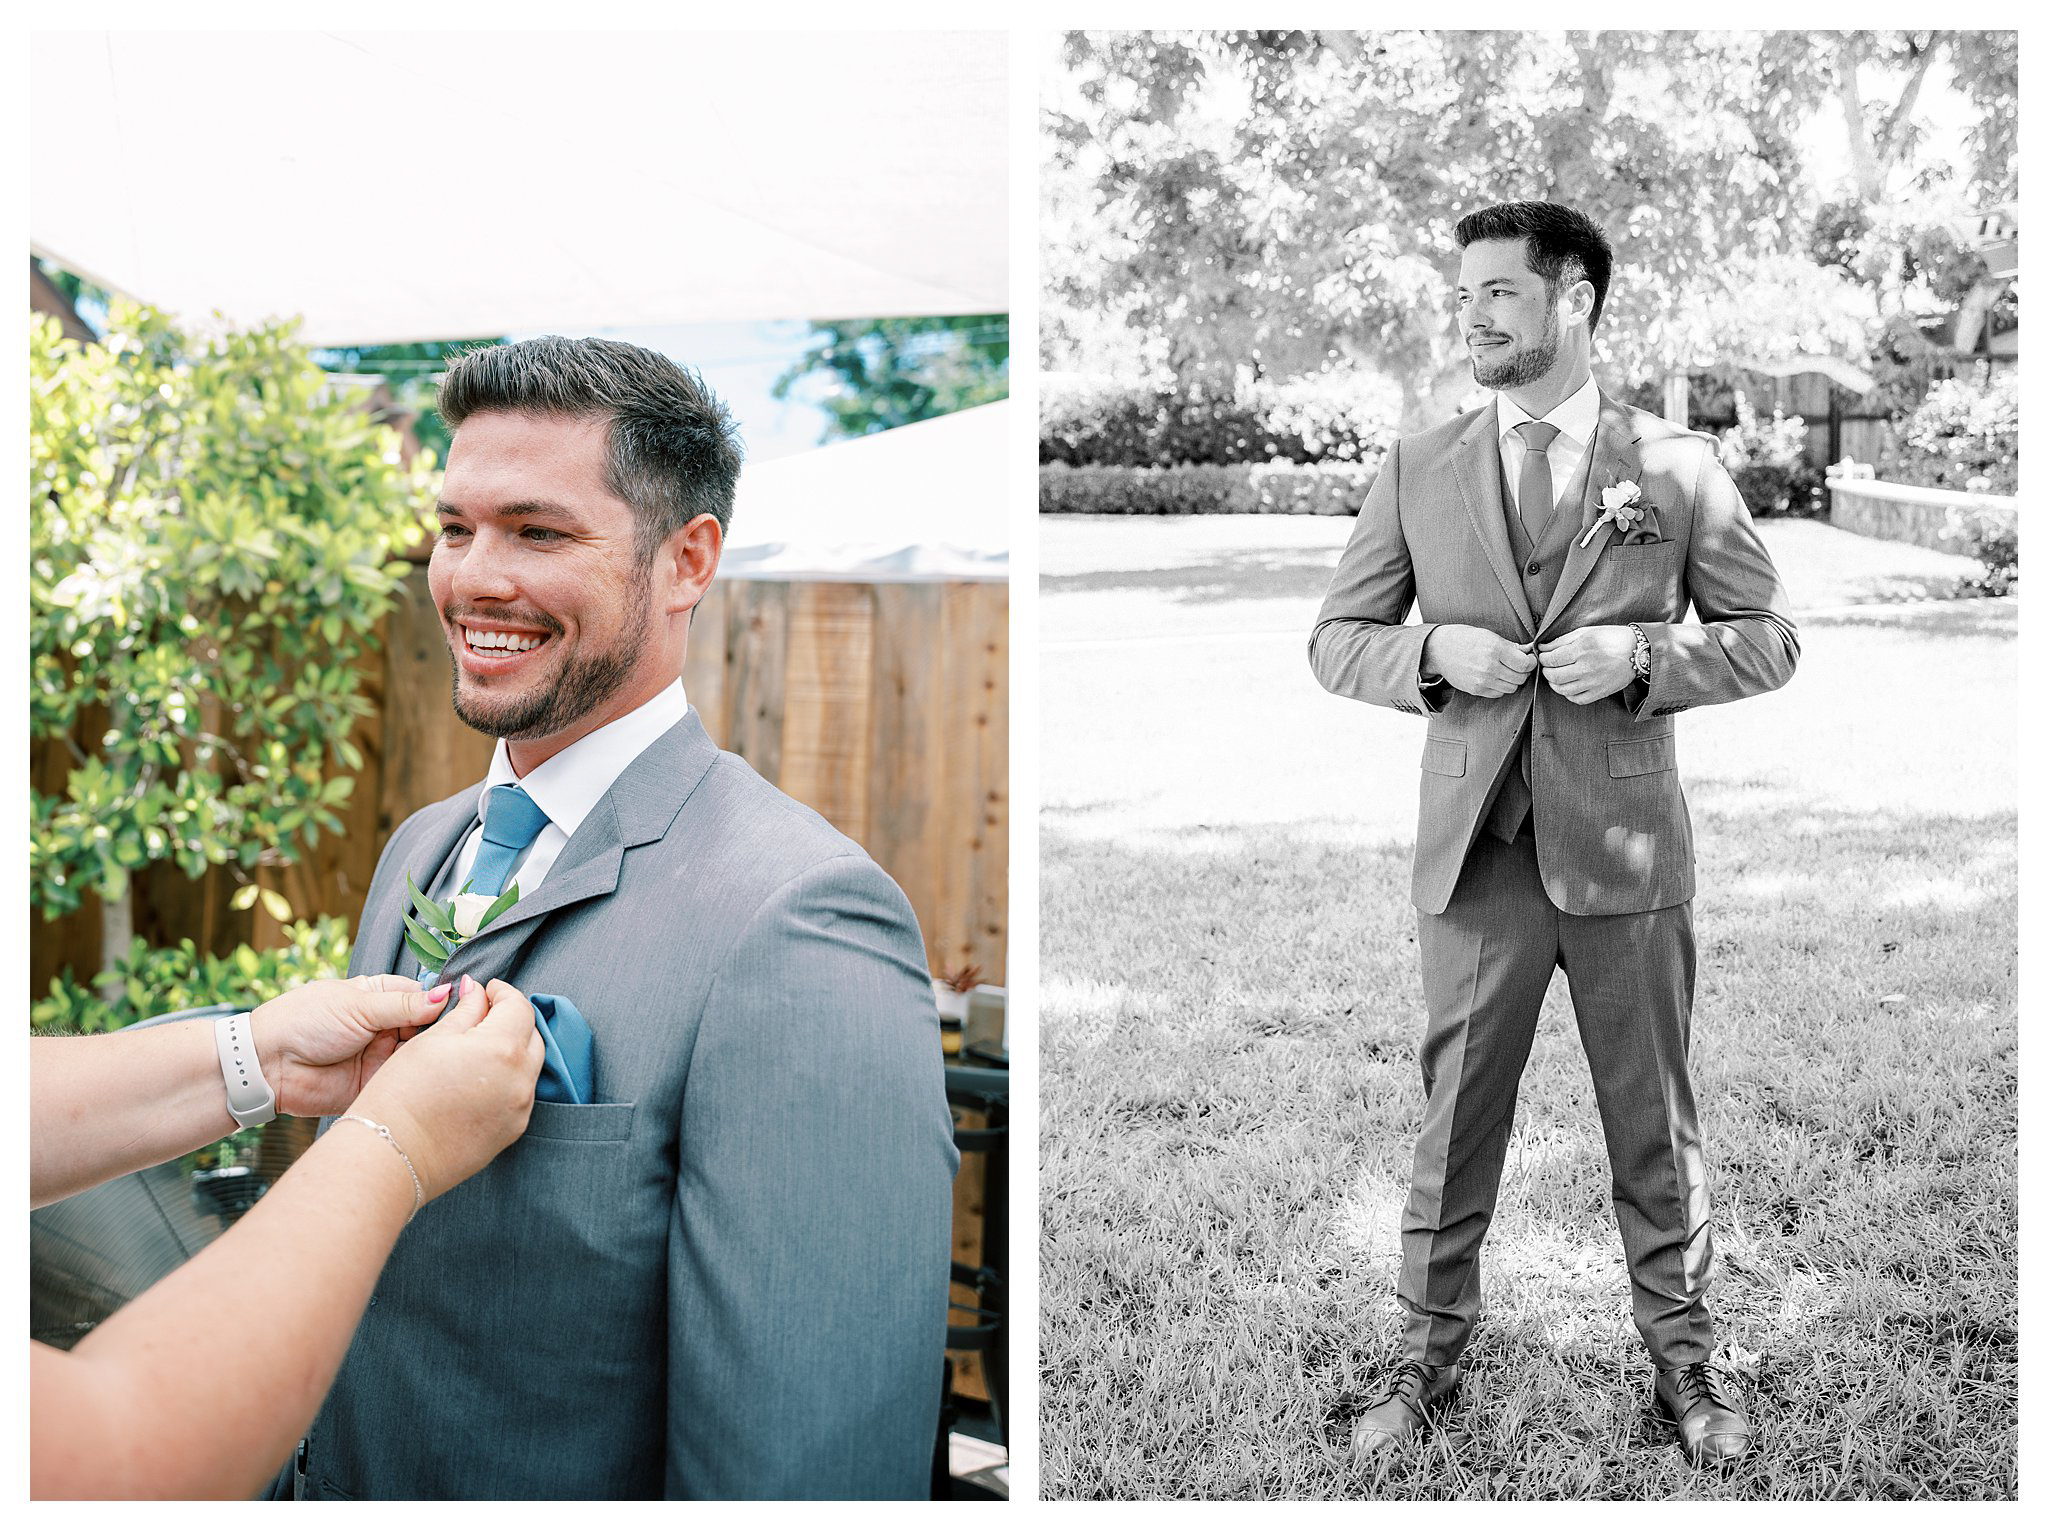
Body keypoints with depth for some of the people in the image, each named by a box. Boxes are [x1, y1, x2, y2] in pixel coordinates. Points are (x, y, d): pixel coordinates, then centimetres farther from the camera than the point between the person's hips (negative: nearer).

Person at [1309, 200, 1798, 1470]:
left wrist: (1640, 658, -12)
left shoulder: (1677, 466, 2)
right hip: (1475, 846, 1)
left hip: (1627, 845, -1)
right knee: (1454, 1121, 9)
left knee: (1656, 1125, 11)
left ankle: (1684, 1355, 29)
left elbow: (1769, 639, 5)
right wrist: (1434, 656, -11)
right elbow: (1337, 640, 9)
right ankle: (1430, 1354, 25)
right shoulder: (1419, 471, 6)